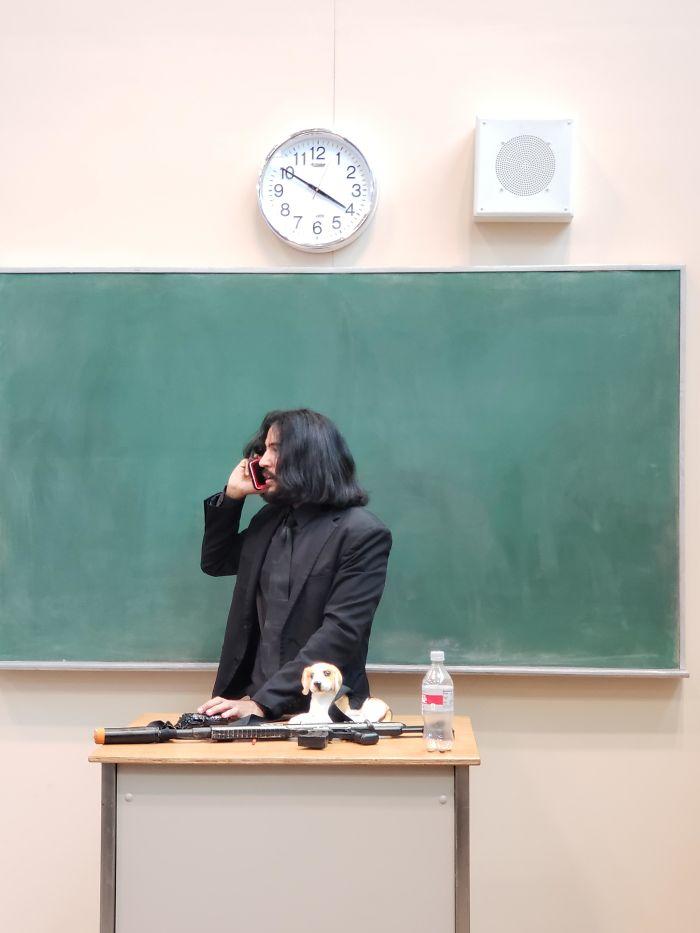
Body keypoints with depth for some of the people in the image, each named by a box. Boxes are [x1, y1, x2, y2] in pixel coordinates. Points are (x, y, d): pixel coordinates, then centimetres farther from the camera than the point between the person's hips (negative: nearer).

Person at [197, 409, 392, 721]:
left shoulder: (363, 533, -9)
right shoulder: (270, 519, 12)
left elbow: (340, 634, -16)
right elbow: (215, 563, 26)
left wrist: (263, 702, -21)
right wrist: (231, 497, 10)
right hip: (251, 697, 5)